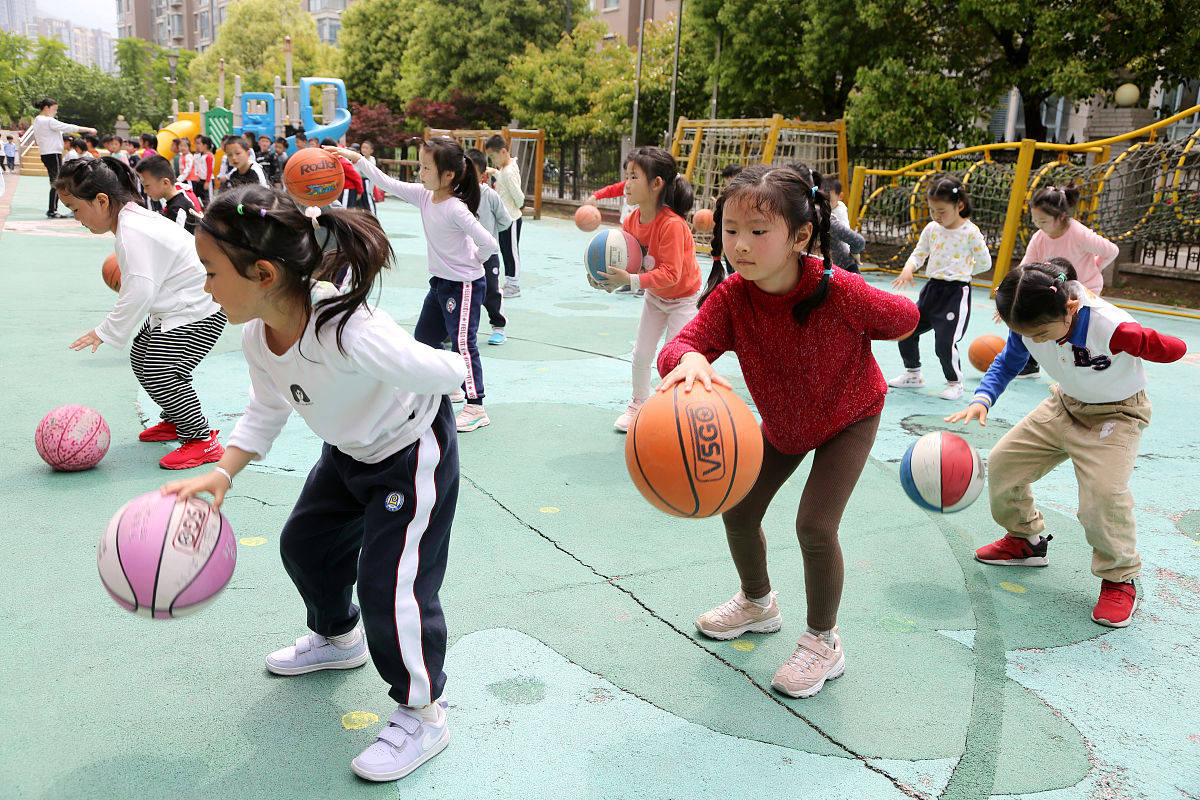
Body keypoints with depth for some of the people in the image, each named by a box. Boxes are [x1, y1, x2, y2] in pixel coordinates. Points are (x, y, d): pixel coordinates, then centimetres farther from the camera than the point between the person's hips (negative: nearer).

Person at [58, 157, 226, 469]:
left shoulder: (133, 232, -25)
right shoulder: (133, 218, 8)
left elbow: (140, 291, -28)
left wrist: (105, 332, -22)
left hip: (196, 313, -12)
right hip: (173, 309, 12)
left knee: (159, 375, -19)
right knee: (141, 360, 20)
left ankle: (203, 441, -11)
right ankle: (174, 421, 36)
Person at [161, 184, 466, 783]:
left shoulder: (351, 333, -42)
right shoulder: (256, 337, -15)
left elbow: (445, 373, -30)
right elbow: (266, 410, 2)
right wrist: (222, 474, -10)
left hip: (413, 452, -9)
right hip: (347, 451, 9)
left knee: (390, 585, -11)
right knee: (306, 542, 22)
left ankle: (422, 715, 12)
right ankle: (338, 638, 52)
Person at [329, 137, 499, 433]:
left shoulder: (455, 209, -25)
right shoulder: (424, 195, -2)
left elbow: (488, 243, -27)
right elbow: (388, 183, 2)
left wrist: (473, 261, -9)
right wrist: (357, 159, -4)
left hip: (465, 284, -9)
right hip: (439, 281, 9)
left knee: (463, 342, -10)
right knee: (424, 337, 18)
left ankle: (476, 407, -2)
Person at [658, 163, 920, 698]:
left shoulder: (839, 291, -35)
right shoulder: (730, 297, -27)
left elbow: (904, 317, -15)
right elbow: (677, 346, -41)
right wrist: (689, 359, -65)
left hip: (848, 417, -4)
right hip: (781, 421, 5)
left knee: (815, 525, -17)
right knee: (737, 510, 9)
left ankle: (823, 643, 9)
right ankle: (757, 603, 40)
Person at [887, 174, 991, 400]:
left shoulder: (970, 232, -11)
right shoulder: (932, 229, 4)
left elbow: (985, 263, -3)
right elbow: (919, 253, 8)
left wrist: (960, 272, 4)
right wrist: (907, 270, -11)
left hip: (957, 291, -6)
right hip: (932, 288, 6)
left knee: (945, 342, -12)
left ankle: (955, 383, 12)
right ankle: (913, 374, 27)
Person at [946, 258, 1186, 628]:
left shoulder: (1113, 329, -39)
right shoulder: (1029, 323, -21)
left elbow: (1173, 349, -22)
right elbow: (1008, 361, -1)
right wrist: (982, 398, -16)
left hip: (1116, 414, -6)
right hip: (1064, 405, 6)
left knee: (1103, 493, -27)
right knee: (1004, 461, 2)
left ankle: (1120, 579, -1)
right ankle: (1026, 540, 28)